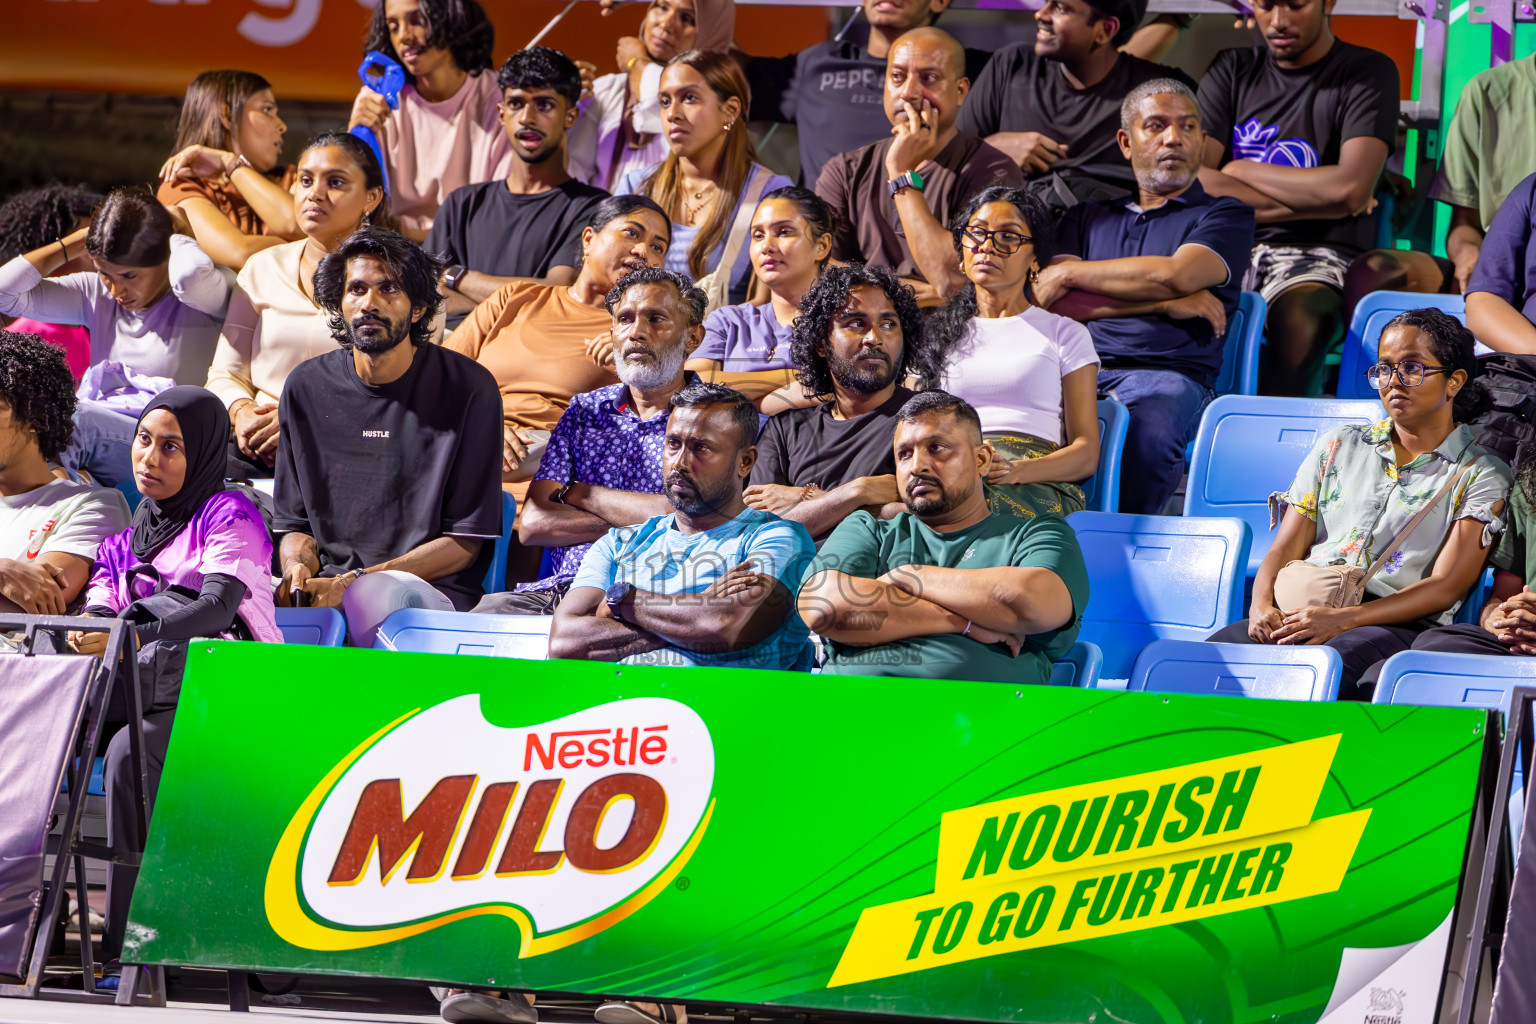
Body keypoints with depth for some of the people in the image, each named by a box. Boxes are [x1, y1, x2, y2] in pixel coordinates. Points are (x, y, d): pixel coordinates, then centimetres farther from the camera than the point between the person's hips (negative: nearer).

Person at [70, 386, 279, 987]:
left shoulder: (228, 516, 1)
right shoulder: (128, 536, 22)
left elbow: (218, 605, -16)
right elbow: (100, 610, 9)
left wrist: (133, 635, -32)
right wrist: (87, 633, -17)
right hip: (144, 688, 6)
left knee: (130, 753, -34)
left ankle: (131, 946, -33)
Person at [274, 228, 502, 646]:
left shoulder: (468, 388, 0)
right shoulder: (308, 388, 12)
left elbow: (465, 542, -2)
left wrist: (353, 583, -13)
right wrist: (298, 571, -7)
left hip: (432, 592, -3)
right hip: (328, 584, 3)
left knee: (379, 597, -40)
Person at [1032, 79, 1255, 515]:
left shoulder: (1226, 214, 16)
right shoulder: (1088, 214, 27)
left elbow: (1174, 275, -4)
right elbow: (1053, 304, 10)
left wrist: (1069, 273, 5)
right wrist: (1166, 303, 1)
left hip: (1168, 372, -2)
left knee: (1150, 430, -40)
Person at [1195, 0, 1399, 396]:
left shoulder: (1367, 72, 6)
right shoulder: (1232, 70, 16)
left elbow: (1349, 191, -10)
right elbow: (1190, 182, 2)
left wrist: (1240, 171, 2)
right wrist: (1310, 201, -5)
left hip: (1318, 255, -3)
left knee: (1298, 320, -39)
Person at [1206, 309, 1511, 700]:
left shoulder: (1482, 475, 11)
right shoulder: (1339, 445, 24)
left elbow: (1445, 588, -1)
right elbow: (1286, 548, 18)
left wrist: (1343, 619, -15)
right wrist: (1262, 607, -7)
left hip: (1393, 625, -4)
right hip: (1296, 616, 4)